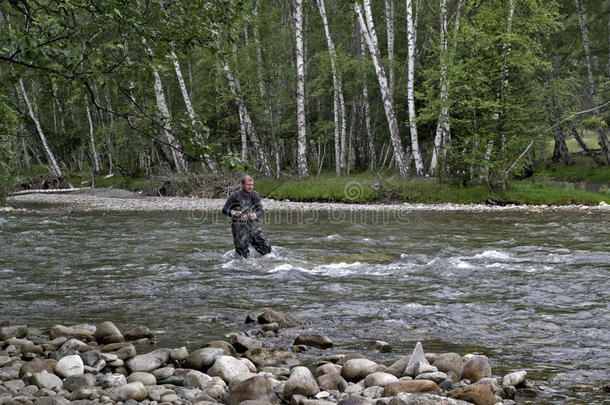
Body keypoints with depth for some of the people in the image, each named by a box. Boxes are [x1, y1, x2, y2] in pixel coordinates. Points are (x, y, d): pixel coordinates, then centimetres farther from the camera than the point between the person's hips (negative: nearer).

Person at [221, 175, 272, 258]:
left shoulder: (255, 195, 3)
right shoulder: (235, 196, -8)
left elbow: (260, 210, 0)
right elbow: (224, 210, -3)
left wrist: (255, 215, -23)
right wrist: (233, 213, -23)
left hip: (253, 227, 4)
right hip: (240, 229, -4)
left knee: (267, 250, 4)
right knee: (244, 256, 0)